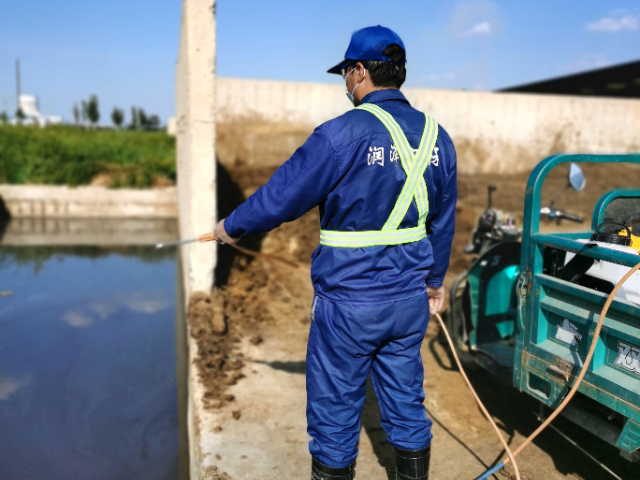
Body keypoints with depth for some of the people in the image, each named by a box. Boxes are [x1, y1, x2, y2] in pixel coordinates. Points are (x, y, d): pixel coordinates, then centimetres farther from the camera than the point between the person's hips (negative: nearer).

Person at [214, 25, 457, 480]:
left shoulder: (344, 132, -16)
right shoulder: (437, 136, 4)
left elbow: (283, 194, -10)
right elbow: (443, 220, 13)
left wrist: (232, 226, 7)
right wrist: (435, 278, 26)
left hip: (349, 301, -6)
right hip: (410, 298, 6)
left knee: (335, 411, 11)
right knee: (406, 402, 20)